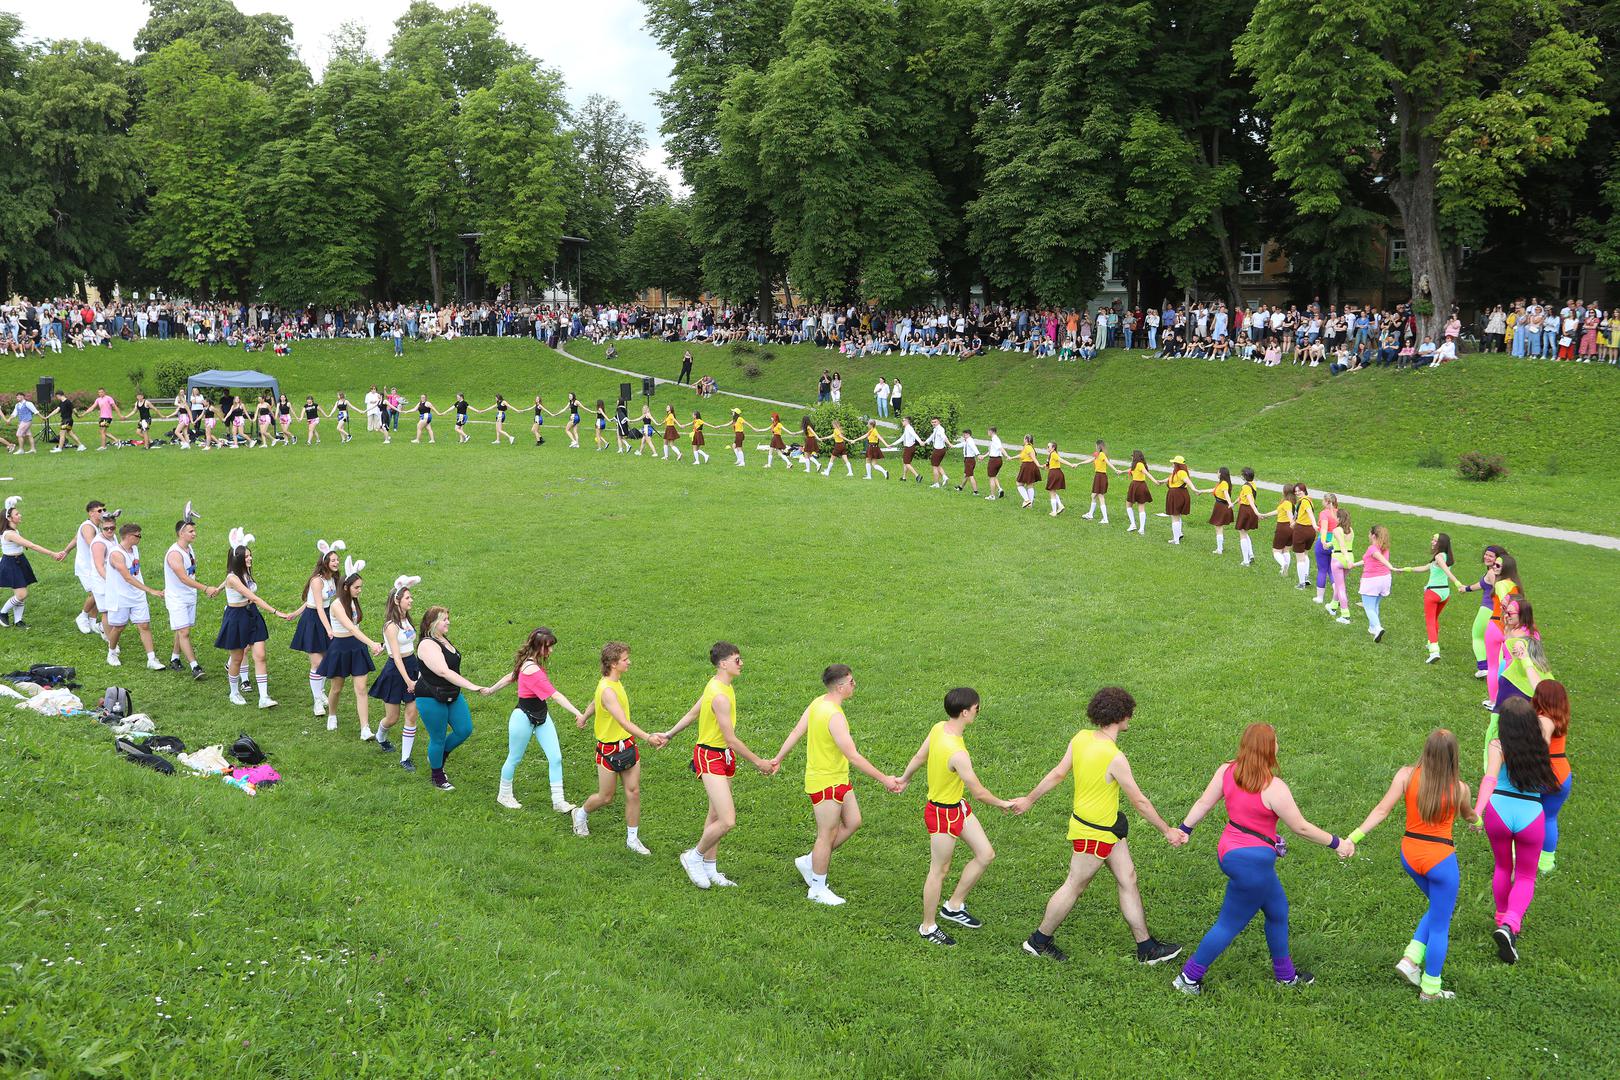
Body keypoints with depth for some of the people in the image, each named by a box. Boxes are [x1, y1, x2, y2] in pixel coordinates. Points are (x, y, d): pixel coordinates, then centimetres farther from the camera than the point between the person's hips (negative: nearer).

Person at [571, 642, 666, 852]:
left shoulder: (615, 682, 3)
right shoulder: (607, 690, -27)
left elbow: (595, 701, 24)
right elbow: (624, 722, -38)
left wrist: (585, 716, 41)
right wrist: (647, 737, -48)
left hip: (627, 744, 8)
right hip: (609, 749, -8)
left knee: (634, 792, 4)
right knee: (606, 797, 10)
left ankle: (632, 838, 14)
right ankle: (581, 813, 40)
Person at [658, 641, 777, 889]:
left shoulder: (719, 685, 7)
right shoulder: (721, 696, -25)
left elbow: (692, 713, 17)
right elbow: (731, 740, -22)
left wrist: (669, 735, 26)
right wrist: (758, 762, -13)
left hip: (723, 757, 10)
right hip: (711, 759, -10)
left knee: (716, 815, 17)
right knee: (728, 821, -13)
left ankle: (710, 869, 27)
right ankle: (694, 857, 8)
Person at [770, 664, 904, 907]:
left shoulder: (818, 703, 1)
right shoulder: (834, 716, -28)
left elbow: (796, 732, 11)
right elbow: (853, 756, -28)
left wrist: (778, 758, 22)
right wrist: (884, 779, -25)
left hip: (838, 779, 10)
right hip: (826, 783, -10)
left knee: (852, 822, 16)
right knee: (827, 835, 4)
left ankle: (810, 862, 29)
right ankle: (818, 889, 20)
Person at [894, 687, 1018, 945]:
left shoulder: (938, 728, -8)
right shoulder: (957, 754, -34)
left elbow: (919, 757, 8)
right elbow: (979, 792, -24)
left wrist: (904, 778, 26)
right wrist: (1003, 804, -6)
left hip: (958, 806, 9)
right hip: (942, 814, -9)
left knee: (985, 855, 14)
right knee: (939, 870, 8)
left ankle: (954, 906, 30)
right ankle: (928, 927, 27)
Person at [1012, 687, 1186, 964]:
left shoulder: (1081, 738, -5)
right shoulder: (1115, 758, -27)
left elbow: (1057, 774, 3)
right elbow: (1139, 801, -18)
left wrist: (1029, 799, 15)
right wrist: (1167, 831, -7)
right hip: (1095, 833, -8)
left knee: (1128, 880, 14)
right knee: (1074, 887, 8)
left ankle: (1147, 948, 23)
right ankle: (1038, 941, 25)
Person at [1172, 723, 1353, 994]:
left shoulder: (1227, 771, -3)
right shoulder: (1273, 788, -21)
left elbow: (1203, 803, 4)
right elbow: (1301, 827, -12)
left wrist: (1184, 829, 17)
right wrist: (1337, 843, 1)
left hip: (1229, 850, 8)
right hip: (1252, 861, -8)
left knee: (1277, 909, 24)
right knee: (1230, 924, 7)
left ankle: (1285, 974, 39)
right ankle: (1189, 978, 16)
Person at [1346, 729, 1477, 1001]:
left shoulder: (1407, 775, -9)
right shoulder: (1459, 788, -9)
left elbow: (1382, 810, -15)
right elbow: (1469, 816, 13)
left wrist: (1355, 836, -13)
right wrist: (1476, 819, 36)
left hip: (1409, 854, 4)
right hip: (1440, 858, -4)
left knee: (1439, 907, 28)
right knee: (1439, 926, 11)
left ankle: (1411, 958, 19)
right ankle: (1430, 989, 20)